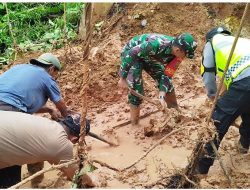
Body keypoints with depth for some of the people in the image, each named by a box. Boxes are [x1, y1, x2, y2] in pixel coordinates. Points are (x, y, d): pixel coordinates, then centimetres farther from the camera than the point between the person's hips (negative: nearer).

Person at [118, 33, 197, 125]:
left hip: (149, 57, 7)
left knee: (167, 81, 6)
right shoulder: (156, 45, -41)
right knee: (136, 90, -12)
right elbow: (130, 54, -35)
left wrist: (162, 95, -22)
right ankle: (134, 124, 7)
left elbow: (167, 74, -11)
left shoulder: (176, 55, -19)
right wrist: (123, 78, -28)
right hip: (132, 54, -6)